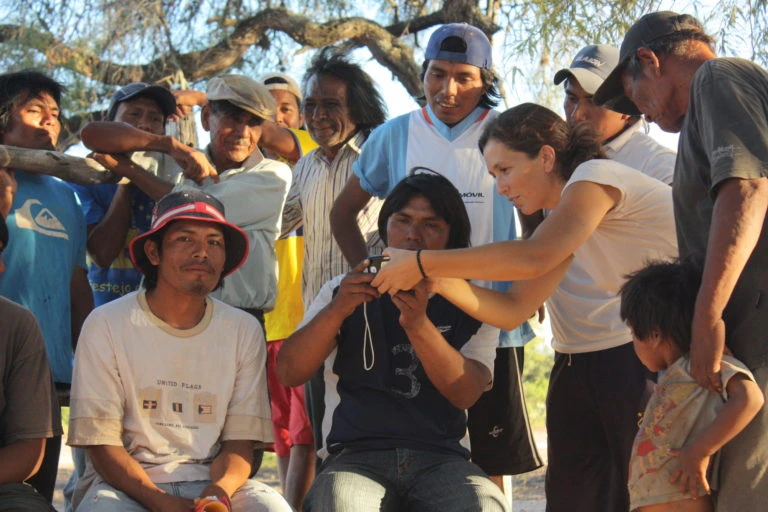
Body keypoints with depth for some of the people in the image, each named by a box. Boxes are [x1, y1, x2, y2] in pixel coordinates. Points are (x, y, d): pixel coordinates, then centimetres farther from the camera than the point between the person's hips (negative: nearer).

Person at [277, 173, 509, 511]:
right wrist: (336, 310, -12)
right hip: (356, 455, -1)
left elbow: (465, 392, -3)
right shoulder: (343, 292, 17)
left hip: (440, 460, 1)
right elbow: (289, 373, 5)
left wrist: (417, 324, -18)